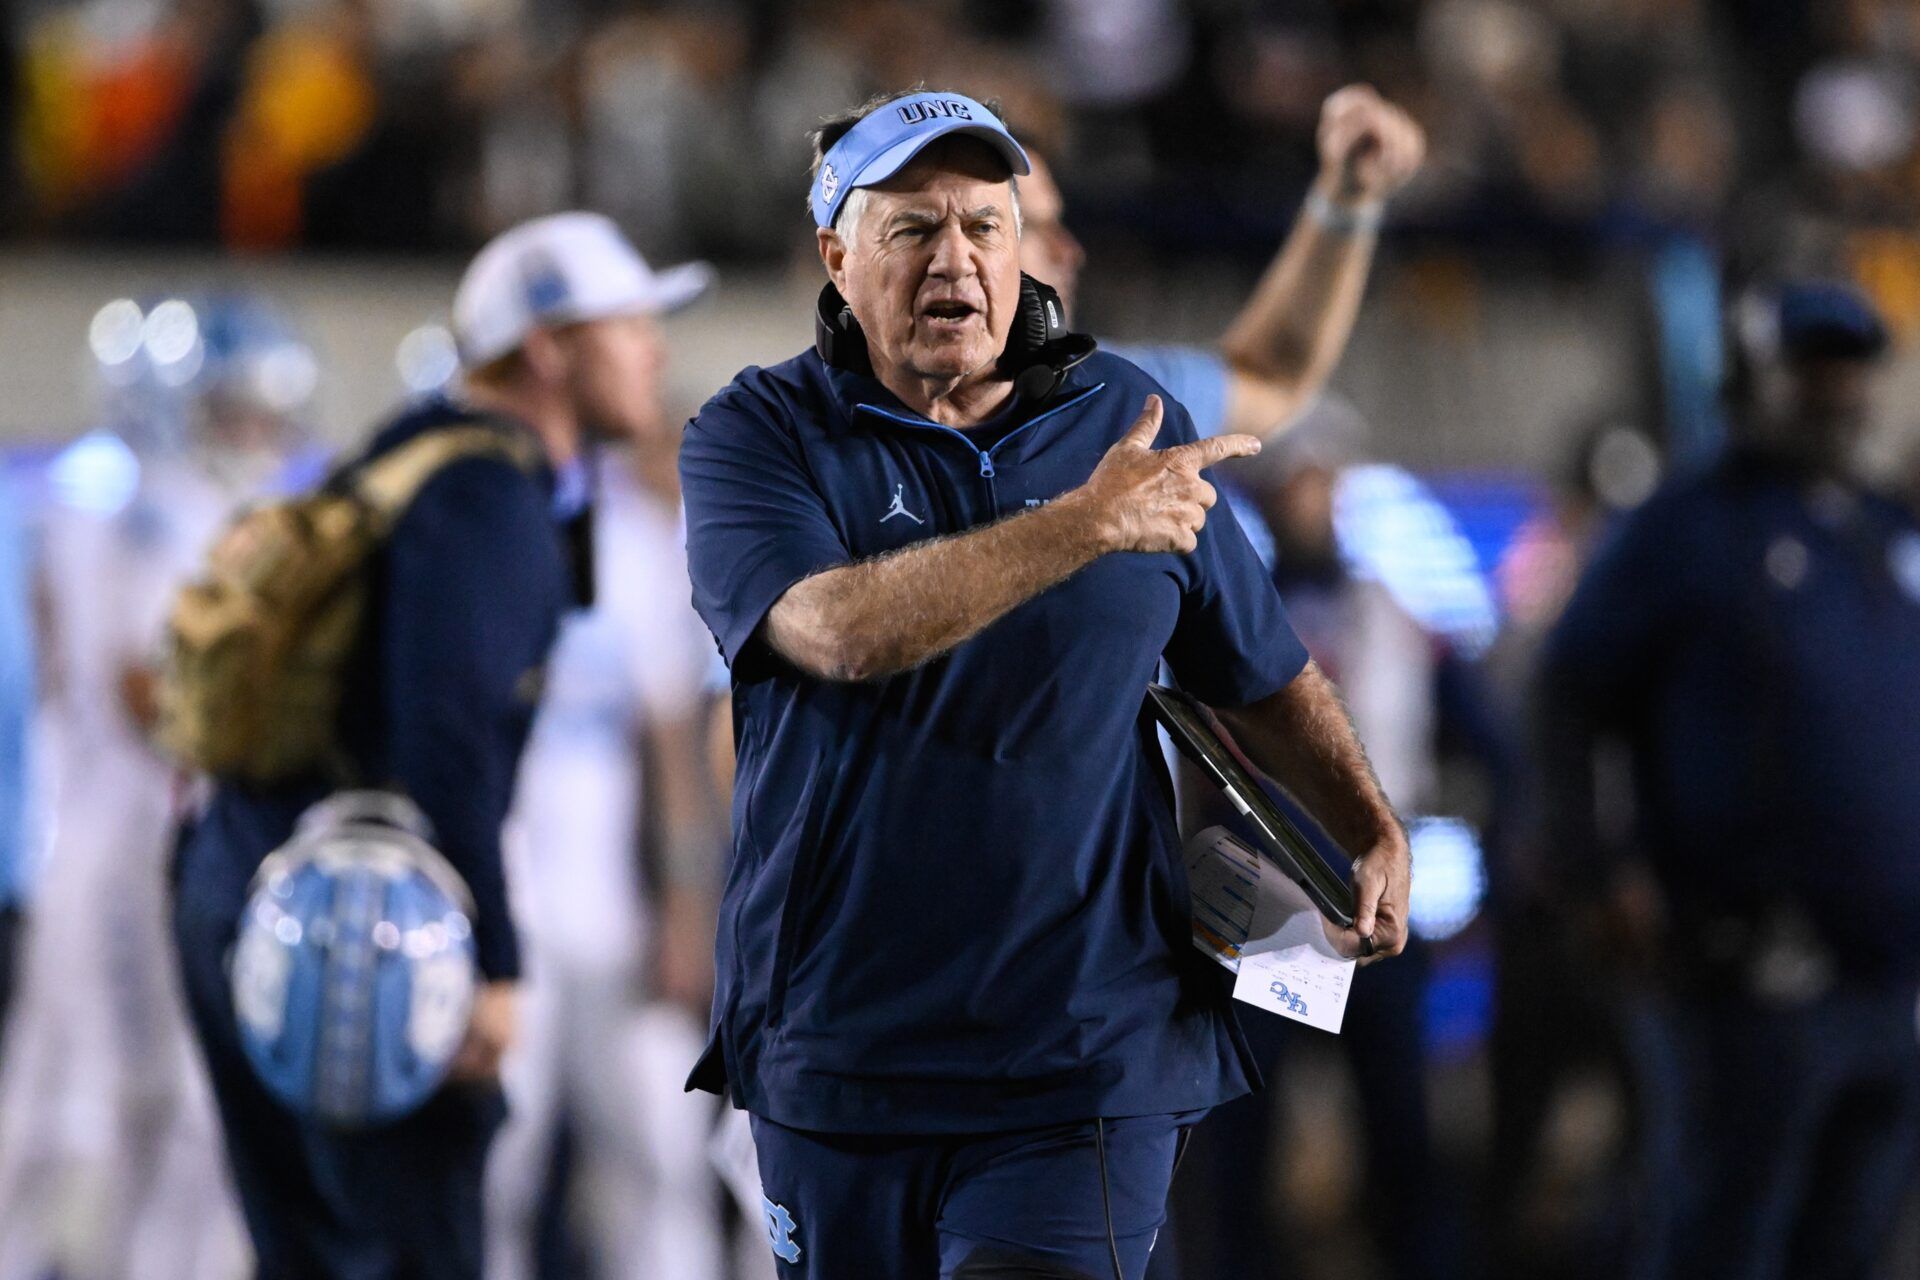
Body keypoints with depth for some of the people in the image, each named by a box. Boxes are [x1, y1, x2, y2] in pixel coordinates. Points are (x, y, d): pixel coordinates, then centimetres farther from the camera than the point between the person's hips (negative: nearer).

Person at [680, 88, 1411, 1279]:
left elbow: (1265, 671, 17)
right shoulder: (757, 437, -2)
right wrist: (1086, 526, -27)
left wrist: (1376, 833, 1)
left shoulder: (1129, 422, 8)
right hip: (837, 1039, 0)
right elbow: (838, 632, -23)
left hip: (1085, 1057, 0)